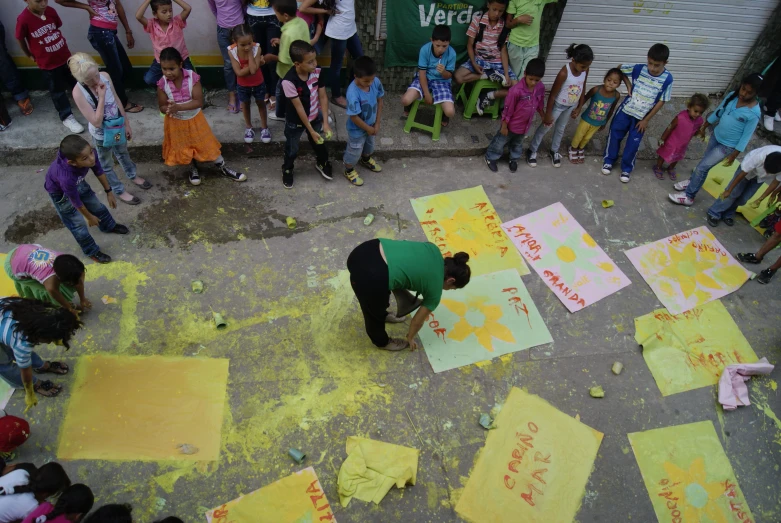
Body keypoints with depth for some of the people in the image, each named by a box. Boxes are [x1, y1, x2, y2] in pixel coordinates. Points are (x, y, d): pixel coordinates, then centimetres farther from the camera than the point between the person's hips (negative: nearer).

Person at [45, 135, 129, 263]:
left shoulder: (90, 154, -35)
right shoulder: (66, 176, -47)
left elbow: (99, 172, -12)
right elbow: (76, 201, -28)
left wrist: (108, 192, 1)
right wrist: (89, 217, -12)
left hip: (78, 183, 6)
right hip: (60, 193, -5)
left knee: (96, 205, 24)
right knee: (78, 224, 7)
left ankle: (109, 226, 55)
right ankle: (92, 251, 30)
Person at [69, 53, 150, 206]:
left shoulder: (105, 76, -17)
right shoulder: (79, 92, -30)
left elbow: (117, 100, -1)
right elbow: (96, 122, -29)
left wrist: (126, 123, 6)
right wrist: (101, 97, -34)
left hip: (117, 126, 5)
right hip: (102, 134, -5)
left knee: (123, 154, 31)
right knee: (106, 165, 19)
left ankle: (133, 176, 57)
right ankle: (120, 191, 39)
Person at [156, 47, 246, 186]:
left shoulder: (193, 77, -23)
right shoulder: (162, 84, -18)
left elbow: (199, 101, -25)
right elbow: (162, 107, -10)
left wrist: (179, 107, -35)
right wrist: (168, 109, -35)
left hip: (195, 119, -1)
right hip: (176, 122, 1)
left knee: (207, 143, 11)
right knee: (184, 147, 19)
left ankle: (223, 168, 27)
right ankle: (193, 169, 43)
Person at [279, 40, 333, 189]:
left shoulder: (317, 72, -19)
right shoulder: (289, 81, -33)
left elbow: (323, 97, -12)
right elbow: (299, 108, -27)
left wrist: (325, 122, -16)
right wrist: (311, 130, -21)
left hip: (315, 117, 4)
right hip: (295, 122, -4)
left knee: (320, 142, 26)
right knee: (292, 149, 18)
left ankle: (322, 163, 56)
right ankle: (287, 170, 47)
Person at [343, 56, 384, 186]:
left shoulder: (376, 82, -20)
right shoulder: (353, 93, -37)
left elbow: (379, 100, -5)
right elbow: (354, 117, -29)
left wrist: (377, 123, -5)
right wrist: (368, 129, -15)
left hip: (371, 125, 6)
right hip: (357, 129, -6)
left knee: (369, 144, 32)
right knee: (354, 151, 17)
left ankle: (366, 160, 63)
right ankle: (349, 171, 44)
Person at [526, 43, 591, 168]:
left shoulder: (585, 70, -17)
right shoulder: (564, 73, -34)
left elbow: (583, 89, 0)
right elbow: (552, 94, -24)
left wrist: (579, 108, 7)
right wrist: (548, 114, -17)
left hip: (572, 106, 5)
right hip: (558, 105, -5)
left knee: (561, 128, 24)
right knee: (545, 127, 12)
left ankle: (554, 151, 44)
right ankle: (532, 151, 30)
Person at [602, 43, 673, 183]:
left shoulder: (667, 79, -18)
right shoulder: (638, 68, -17)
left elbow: (661, 102, -11)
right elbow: (619, 68, 0)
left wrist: (646, 120, -10)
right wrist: (628, 85, -8)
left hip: (642, 117, -1)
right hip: (626, 110, 1)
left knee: (633, 144, 7)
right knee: (615, 135, 12)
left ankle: (626, 168, 27)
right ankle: (609, 160, 35)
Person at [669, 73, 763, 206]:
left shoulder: (754, 113, -25)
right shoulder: (732, 96, -9)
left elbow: (746, 136, -18)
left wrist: (734, 155, -14)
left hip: (727, 146, -6)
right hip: (716, 135, 6)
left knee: (702, 166, -7)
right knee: (705, 161, 23)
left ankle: (688, 196, 5)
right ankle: (692, 181, 46)